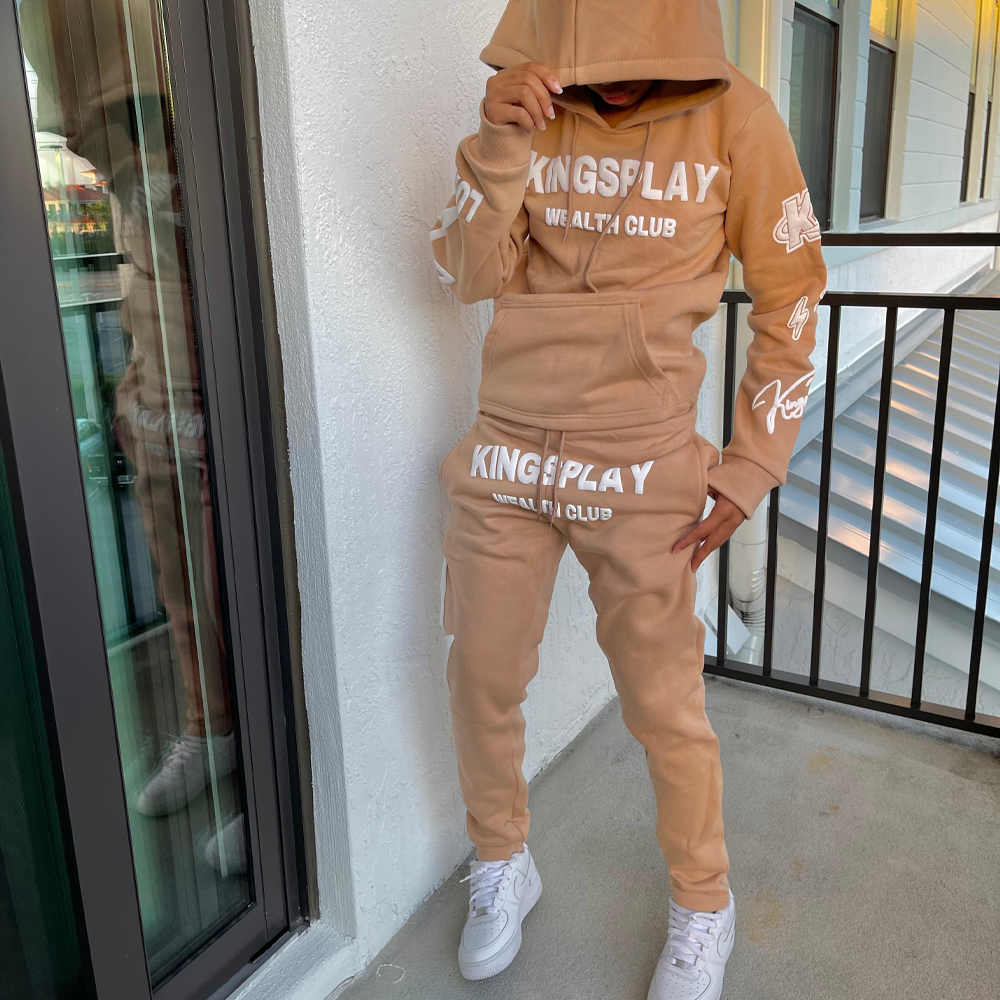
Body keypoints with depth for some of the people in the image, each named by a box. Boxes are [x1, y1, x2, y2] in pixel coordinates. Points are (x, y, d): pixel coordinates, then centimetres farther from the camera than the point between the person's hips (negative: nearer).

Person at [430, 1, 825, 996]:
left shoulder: (732, 117, -6)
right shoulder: (531, 110, 3)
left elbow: (789, 300, -2)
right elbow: (469, 274, -3)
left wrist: (753, 464, -6)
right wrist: (496, 146, -18)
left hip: (641, 470, -3)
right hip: (505, 456, 3)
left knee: (663, 705, 6)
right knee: (481, 681, 10)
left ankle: (703, 909, 32)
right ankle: (502, 867, 37)